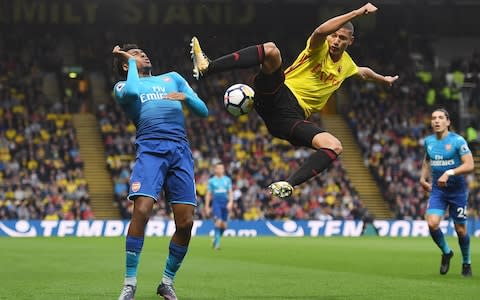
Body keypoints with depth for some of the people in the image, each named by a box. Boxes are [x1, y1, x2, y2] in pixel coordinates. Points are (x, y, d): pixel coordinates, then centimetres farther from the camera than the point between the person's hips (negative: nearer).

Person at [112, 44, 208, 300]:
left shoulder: (172, 78, 27)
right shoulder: (122, 86, 17)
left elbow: (203, 111, 21)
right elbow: (132, 91, -10)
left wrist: (186, 97, 0)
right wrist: (131, 61, 7)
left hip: (180, 151, 3)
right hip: (150, 150, -3)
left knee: (185, 222, -6)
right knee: (141, 211, -23)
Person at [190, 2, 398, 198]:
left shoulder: (346, 64, 19)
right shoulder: (320, 49, 1)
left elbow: (363, 72, 45)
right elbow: (320, 31, -24)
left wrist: (383, 79, 56)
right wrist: (357, 13, -25)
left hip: (292, 116, 4)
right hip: (276, 94, -4)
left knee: (334, 147, -24)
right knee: (271, 50, -32)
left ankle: (288, 185, -33)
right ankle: (206, 67, -40)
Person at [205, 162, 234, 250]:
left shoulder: (227, 180, 10)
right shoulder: (211, 180, 6)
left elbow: (230, 192, 8)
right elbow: (208, 194, 8)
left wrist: (230, 202, -8)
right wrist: (207, 206, 5)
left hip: (225, 203, 3)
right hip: (216, 202, -3)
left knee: (223, 225, 2)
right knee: (218, 221, -19)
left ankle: (216, 239, 22)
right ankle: (217, 242, -13)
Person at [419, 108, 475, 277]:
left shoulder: (458, 141, -12)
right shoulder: (428, 141, 4)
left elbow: (469, 165, -19)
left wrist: (449, 173, -29)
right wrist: (423, 177, 13)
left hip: (457, 190, -3)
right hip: (437, 189, 4)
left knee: (460, 229, 3)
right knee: (432, 223, -16)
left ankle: (466, 263, 26)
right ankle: (446, 253, 12)